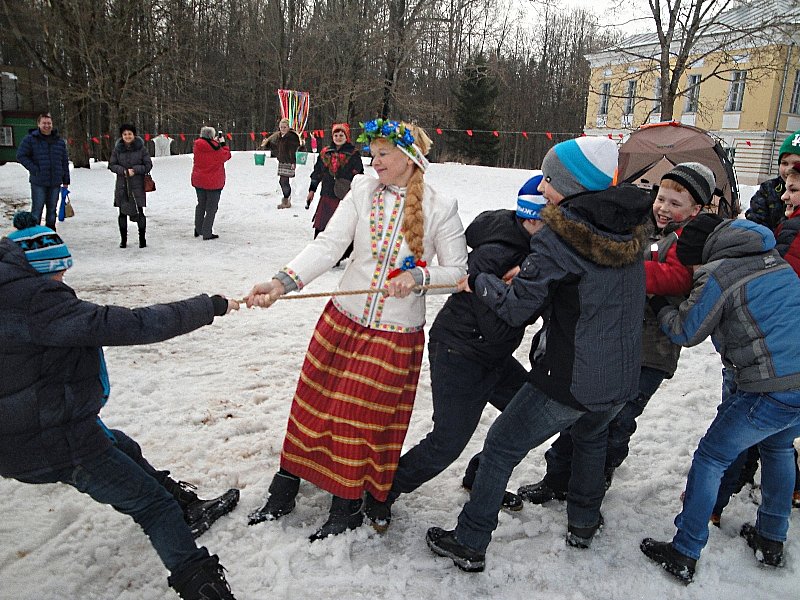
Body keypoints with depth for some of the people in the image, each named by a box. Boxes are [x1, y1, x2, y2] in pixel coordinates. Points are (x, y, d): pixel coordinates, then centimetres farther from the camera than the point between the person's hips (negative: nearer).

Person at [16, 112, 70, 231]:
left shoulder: (59, 141, 10)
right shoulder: (30, 139, -1)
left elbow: (65, 162, 12)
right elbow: (21, 156, -1)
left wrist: (66, 181, 9)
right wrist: (34, 169, -11)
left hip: (55, 182, 4)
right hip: (38, 182, -3)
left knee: (52, 208, 11)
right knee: (37, 208, -2)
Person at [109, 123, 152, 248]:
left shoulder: (141, 148, -1)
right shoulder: (117, 149, 5)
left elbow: (148, 165, 0)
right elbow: (111, 165, 7)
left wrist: (135, 170, -13)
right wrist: (123, 170, -11)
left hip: (137, 185, -2)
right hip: (122, 186, 2)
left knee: (139, 212, -4)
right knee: (122, 212, 6)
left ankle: (142, 238, 11)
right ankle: (123, 239, 18)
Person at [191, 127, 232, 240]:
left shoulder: (197, 147, -4)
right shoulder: (216, 149, -18)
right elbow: (226, 155, -2)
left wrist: (215, 143, 11)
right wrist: (222, 143, 6)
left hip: (198, 181, 5)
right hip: (214, 182, -5)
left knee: (201, 205, 20)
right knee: (211, 208, 4)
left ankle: (198, 230, 29)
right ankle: (207, 233, 4)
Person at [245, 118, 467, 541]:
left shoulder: (441, 209, -7)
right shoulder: (362, 192, -2)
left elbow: (458, 272, -3)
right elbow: (328, 246, -11)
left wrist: (418, 277, -22)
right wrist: (281, 282, -25)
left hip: (396, 334, -2)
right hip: (342, 320, 3)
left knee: (365, 418, 7)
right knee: (314, 403, 13)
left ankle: (347, 507, 32)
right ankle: (283, 493, 34)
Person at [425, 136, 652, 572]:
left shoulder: (558, 237, -20)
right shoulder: (629, 229, 2)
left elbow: (517, 309, -19)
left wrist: (478, 281, -1)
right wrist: (531, 270, 8)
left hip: (571, 379, -7)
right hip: (623, 378, 7)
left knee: (501, 446, 10)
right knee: (591, 435, 35)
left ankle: (469, 544, 21)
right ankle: (583, 523, 49)